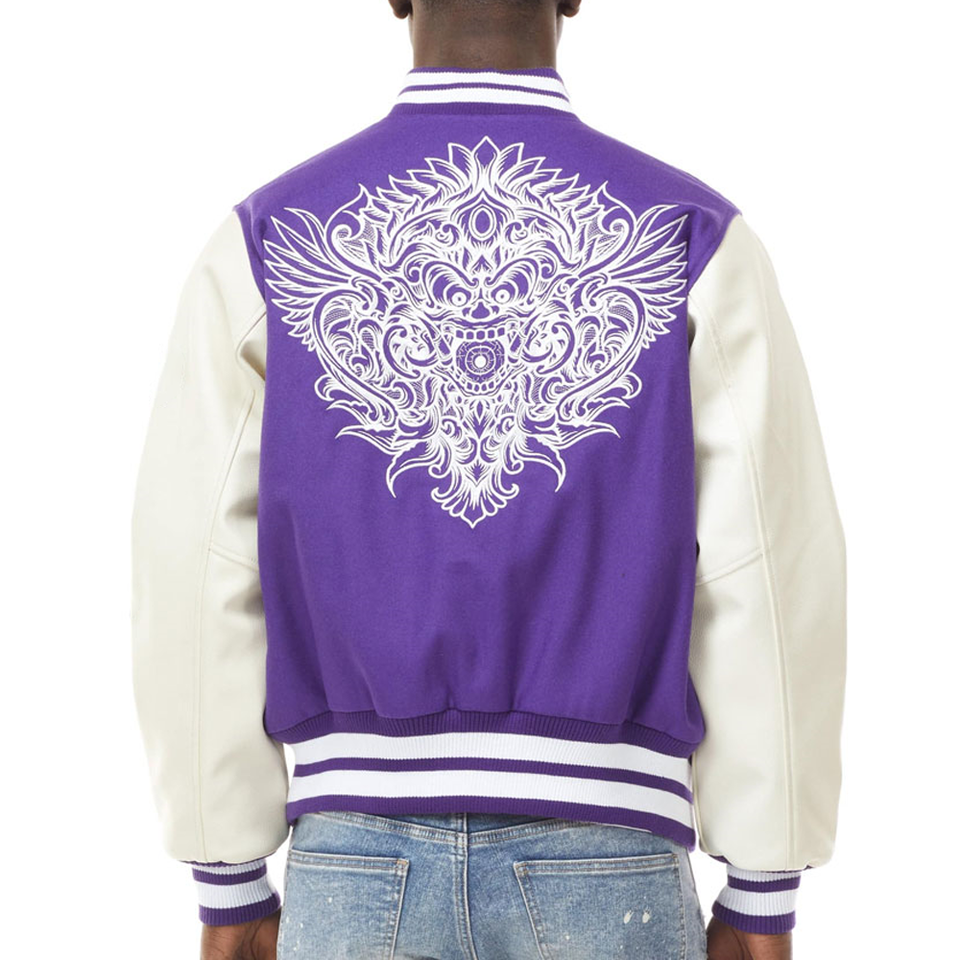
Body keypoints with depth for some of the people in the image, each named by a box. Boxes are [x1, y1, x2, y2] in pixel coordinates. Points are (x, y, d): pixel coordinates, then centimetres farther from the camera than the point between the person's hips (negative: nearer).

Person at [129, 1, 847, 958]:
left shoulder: (265, 243, -1)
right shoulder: (693, 244, -3)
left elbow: (198, 582, -1)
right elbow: (772, 581, -6)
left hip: (364, 869, 1)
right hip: (599, 874, -1)